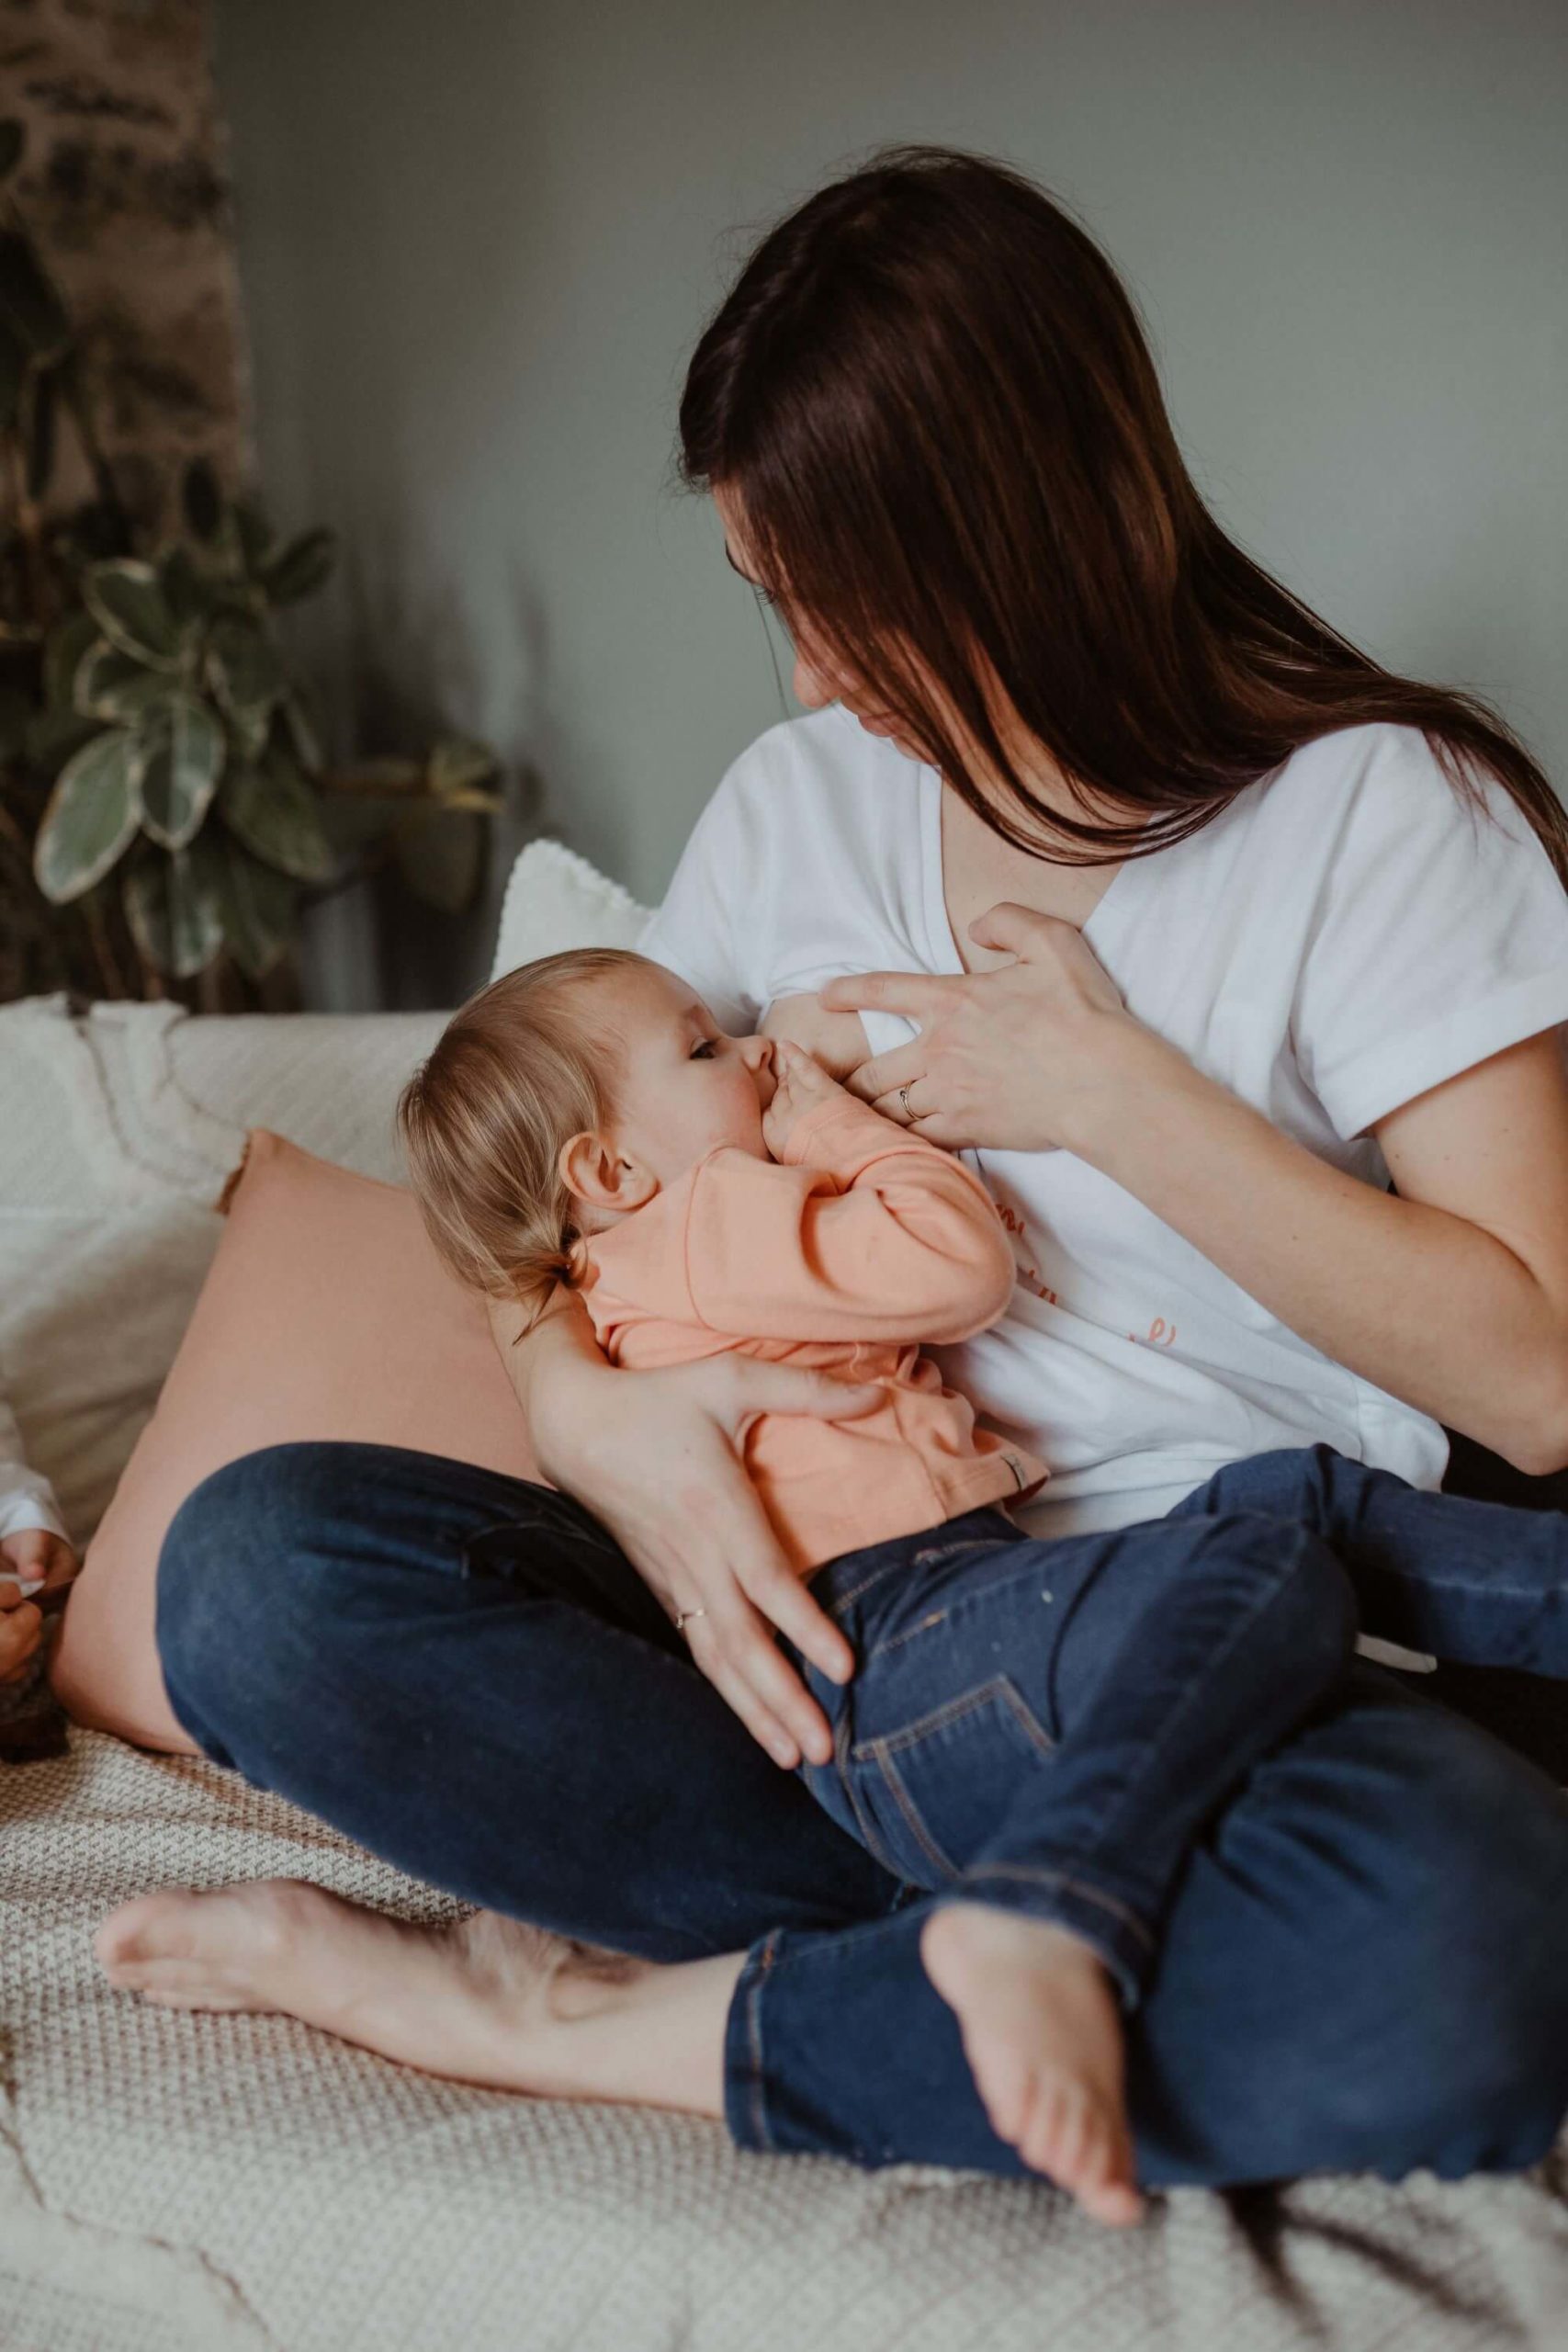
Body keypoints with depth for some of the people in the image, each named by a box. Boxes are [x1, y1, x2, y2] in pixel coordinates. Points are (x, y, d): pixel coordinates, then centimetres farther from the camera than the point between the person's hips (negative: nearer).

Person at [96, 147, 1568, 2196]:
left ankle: (597, 2021, -19)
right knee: (258, 1562, -19)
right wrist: (585, 1403, -15)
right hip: (822, 1606, 4)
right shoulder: (805, 801, 10)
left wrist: (1115, 1091, -14)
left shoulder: (1379, 807, -4)